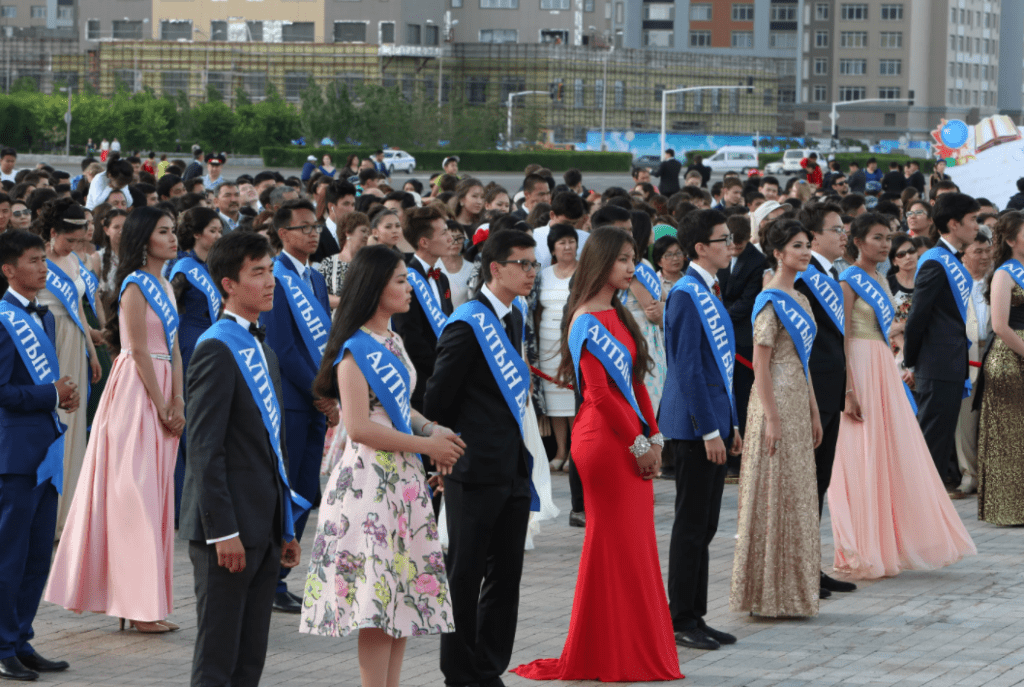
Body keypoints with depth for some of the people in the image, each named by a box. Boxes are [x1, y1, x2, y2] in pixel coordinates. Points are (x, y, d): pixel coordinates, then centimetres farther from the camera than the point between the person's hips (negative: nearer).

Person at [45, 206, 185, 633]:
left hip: (162, 392, 9)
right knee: (135, 493, -7)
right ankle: (139, 606, -6)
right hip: (136, 391, -9)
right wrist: (162, 406, -13)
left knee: (155, 496, 9)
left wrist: (177, 402, 2)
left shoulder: (164, 286, 15)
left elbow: (173, 348, 13)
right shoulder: (136, 286, -11)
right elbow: (139, 351, -14)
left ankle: (145, 604, 13)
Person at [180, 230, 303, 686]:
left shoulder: (262, 351, 18)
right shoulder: (216, 349, -11)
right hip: (229, 531, -9)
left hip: (263, 531, 9)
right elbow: (204, 448, -17)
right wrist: (223, 531, -21)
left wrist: (286, 529, 18)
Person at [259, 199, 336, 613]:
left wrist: (328, 395, 6)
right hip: (288, 401, -8)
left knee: (305, 494, 8)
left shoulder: (315, 279, 16)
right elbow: (282, 348, -15)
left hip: (316, 403, 8)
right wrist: (318, 394, -12)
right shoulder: (275, 279, -10)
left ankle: (277, 578, 14)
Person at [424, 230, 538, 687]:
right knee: (465, 575, 1)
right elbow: (437, 399, -13)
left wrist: (522, 455, 15)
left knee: (507, 573, 10)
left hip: (513, 467, 8)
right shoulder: (467, 324, -14)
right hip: (476, 470, -8)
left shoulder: (514, 319, 13)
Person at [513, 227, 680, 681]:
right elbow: (599, 391, -17)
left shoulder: (618, 316, 15)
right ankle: (611, 657, 3)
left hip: (633, 443, 9)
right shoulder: (587, 322, -12)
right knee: (614, 545, -3)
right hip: (604, 438, -9)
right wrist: (639, 442, -13)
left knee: (634, 544, 10)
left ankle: (639, 651, 15)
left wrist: (653, 436, 7)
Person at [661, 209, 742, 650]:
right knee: (692, 526, -4)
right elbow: (688, 369, -18)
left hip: (715, 423, 9)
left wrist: (732, 424, 18)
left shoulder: (709, 293, 15)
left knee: (705, 526, 11)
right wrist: (709, 430, -19)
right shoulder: (686, 295, -15)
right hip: (695, 426, -9)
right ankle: (681, 622, 1)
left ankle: (696, 618, 16)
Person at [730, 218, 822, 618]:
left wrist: (814, 413, 17)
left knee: (798, 495, 11)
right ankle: (773, 595, 0)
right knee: (777, 496, -5)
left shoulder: (800, 299, 14)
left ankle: (793, 589, 17)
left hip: (798, 404, 9)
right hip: (776, 405, -9)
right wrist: (771, 419, -19)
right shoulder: (771, 301, -12)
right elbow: (761, 365, -16)